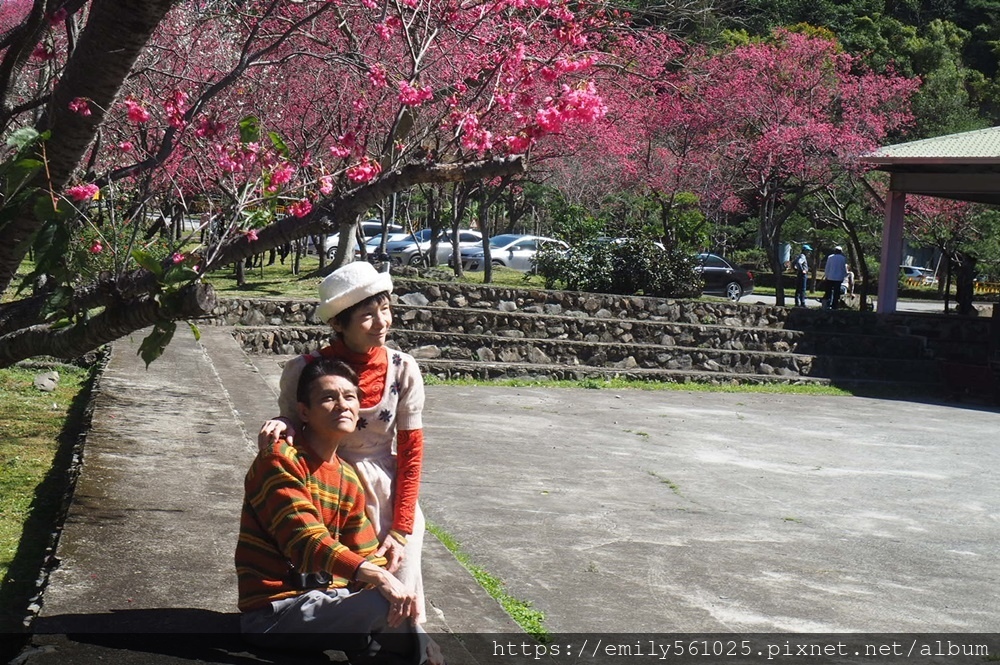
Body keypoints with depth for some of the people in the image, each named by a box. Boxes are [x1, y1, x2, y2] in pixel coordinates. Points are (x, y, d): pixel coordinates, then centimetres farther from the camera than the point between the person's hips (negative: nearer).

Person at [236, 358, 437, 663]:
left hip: (325, 599, 8)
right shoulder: (280, 459, -13)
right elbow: (305, 541, -26)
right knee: (387, 605, -25)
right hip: (275, 612, -8)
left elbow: (367, 556, 8)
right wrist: (378, 577, -37)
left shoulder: (348, 480, 12)